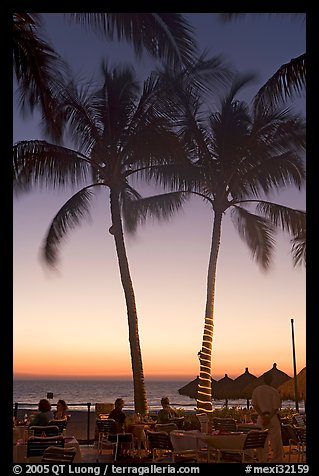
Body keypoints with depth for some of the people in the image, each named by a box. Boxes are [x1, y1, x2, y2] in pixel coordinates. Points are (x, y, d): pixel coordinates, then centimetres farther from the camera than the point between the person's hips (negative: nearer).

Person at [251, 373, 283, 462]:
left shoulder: (256, 390, 0)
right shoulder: (274, 391, -10)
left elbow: (254, 404, -2)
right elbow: (276, 408, -12)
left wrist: (263, 416, -7)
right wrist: (269, 418, -12)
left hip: (261, 417, 3)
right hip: (273, 417, -3)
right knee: (276, 440, 7)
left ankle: (262, 460, 14)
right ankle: (277, 459, 12)